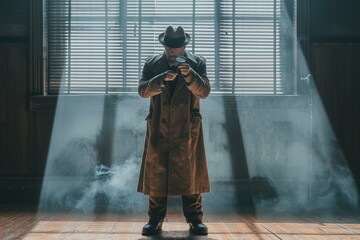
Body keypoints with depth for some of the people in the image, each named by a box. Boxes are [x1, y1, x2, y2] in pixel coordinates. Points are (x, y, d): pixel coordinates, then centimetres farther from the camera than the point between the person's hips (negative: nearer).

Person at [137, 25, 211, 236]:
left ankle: (195, 219, 10)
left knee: (190, 173, 2)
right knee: (156, 173, 3)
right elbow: (143, 90, -5)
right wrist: (162, 79, -21)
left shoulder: (197, 63, 4)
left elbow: (204, 92, -6)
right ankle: (155, 220, 11)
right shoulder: (152, 64, 7)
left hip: (187, 128, -1)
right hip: (159, 128, 1)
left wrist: (189, 75, -22)